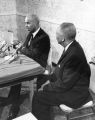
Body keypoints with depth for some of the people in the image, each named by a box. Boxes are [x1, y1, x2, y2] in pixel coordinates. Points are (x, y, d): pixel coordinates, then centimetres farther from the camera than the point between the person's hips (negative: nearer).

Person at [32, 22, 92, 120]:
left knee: (38, 97, -8)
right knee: (42, 91, 12)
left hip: (74, 94, -9)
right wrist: (50, 77, 2)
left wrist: (46, 87, -14)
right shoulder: (71, 47, -2)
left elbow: (65, 84, -25)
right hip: (69, 84, 9)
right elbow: (61, 68, 12)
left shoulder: (74, 54, -31)